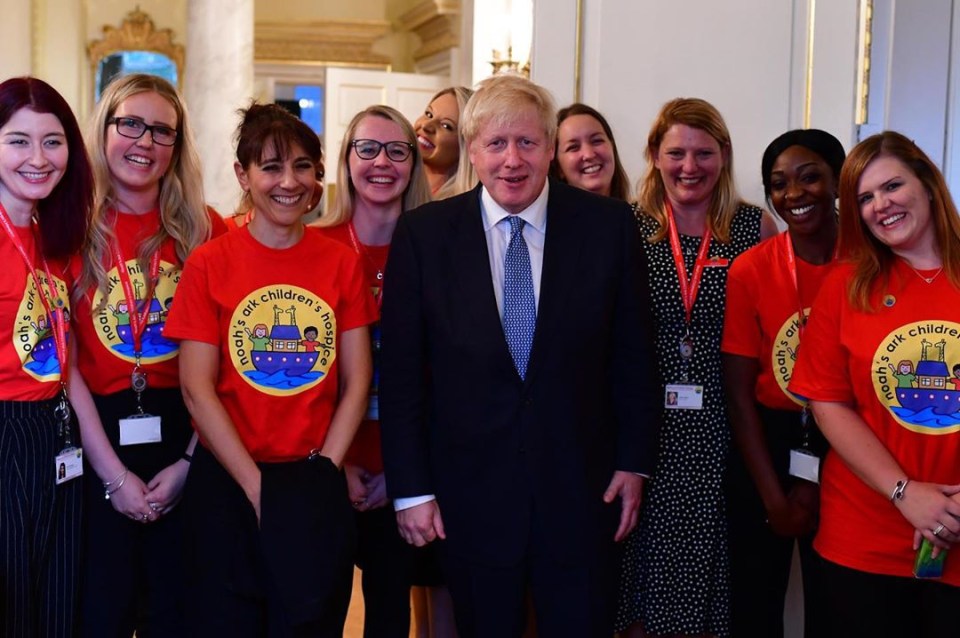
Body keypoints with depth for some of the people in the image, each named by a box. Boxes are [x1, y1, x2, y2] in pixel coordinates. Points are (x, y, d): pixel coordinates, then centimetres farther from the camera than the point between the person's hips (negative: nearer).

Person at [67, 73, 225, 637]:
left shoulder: (207, 231, 2)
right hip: (99, 438, -1)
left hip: (185, 439, 1)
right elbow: (64, 362, -6)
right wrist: (113, 472, -10)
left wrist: (188, 461, -9)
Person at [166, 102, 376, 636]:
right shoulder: (209, 264, -4)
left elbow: (356, 381, 0)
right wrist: (256, 485, -11)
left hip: (316, 487, 1)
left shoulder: (342, 262, 1)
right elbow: (197, 387, -7)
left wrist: (323, 473, -8)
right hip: (228, 485, -1)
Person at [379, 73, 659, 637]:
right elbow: (401, 371, -1)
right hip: (471, 491, 0)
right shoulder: (423, 234, -3)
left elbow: (632, 353, 3)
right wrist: (412, 488, -3)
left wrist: (634, 462, 2)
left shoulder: (608, 225, -2)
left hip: (581, 488, 0)